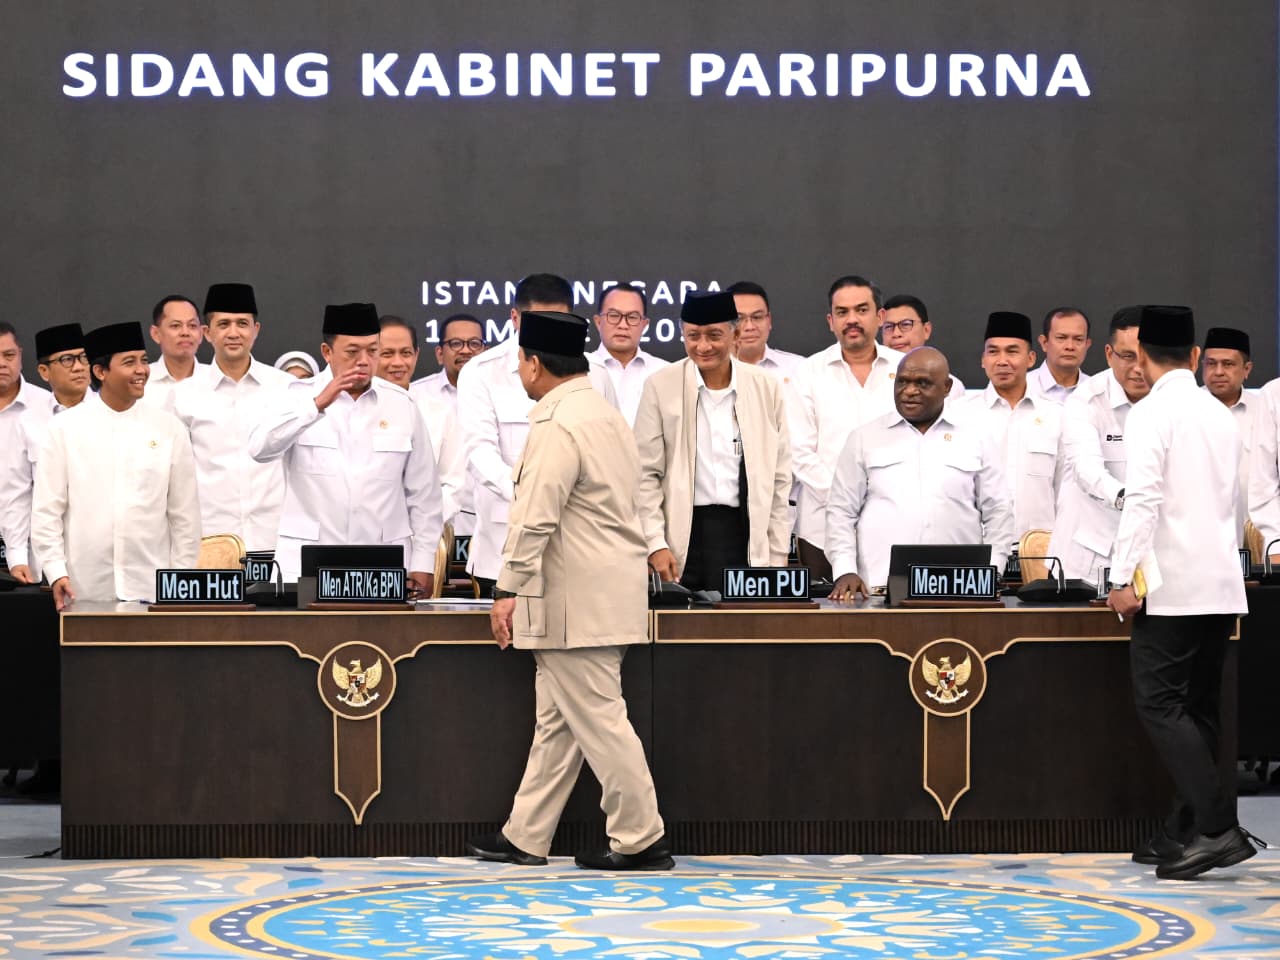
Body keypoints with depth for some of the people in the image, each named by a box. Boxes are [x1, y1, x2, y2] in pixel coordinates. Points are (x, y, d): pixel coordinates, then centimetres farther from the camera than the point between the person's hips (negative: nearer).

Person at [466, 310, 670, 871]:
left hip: (576, 603, -10)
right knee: (556, 723, 13)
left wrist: (507, 591, -13)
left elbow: (535, 519, -20)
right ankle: (525, 837, 19)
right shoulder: (604, 415, 15)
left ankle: (641, 841, 1)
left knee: (599, 721, -3)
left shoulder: (558, 426, -17)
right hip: (602, 593, 10)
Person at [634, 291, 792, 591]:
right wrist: (655, 544, -6)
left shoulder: (765, 388, 7)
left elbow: (780, 479, 10)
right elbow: (646, 476, 2)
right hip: (683, 535, -1)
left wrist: (778, 557, 6)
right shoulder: (661, 387, 1)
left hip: (746, 533, 1)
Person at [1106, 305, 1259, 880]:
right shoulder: (1221, 416, 13)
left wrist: (1122, 579, -16)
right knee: (1198, 708, 11)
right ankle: (1187, 833, 13)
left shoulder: (1152, 414, -9)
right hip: (1222, 584, 7)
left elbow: (1143, 498, -18)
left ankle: (1218, 826, -17)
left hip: (1172, 587, -7)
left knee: (1161, 705, -7)